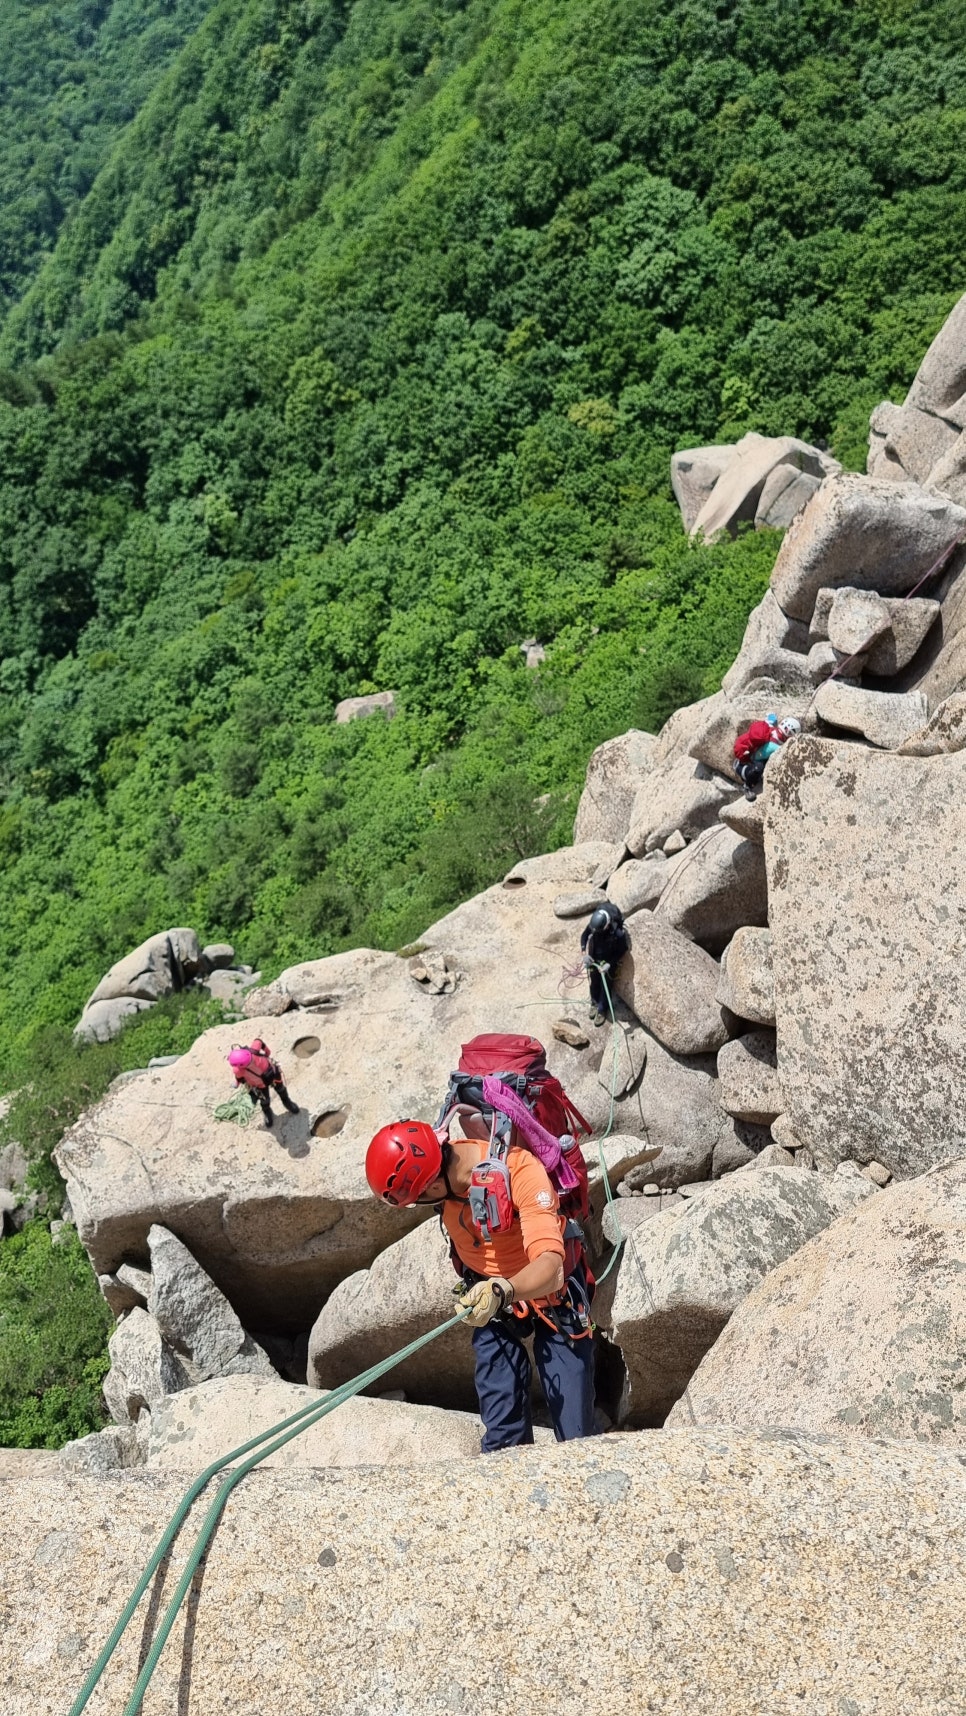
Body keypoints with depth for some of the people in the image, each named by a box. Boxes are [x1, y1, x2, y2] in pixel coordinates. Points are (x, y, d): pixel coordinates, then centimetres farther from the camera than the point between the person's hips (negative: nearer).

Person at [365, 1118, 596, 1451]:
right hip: (488, 1296, 4)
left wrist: (502, 1291, -64)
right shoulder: (439, 1162, -20)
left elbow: (550, 1265, -44)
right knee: (501, 1431, 3)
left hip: (553, 1297, -4)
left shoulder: (522, 1172, -36)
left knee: (574, 1430, -3)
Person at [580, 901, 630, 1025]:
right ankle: (594, 1003, 45)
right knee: (594, 981, 21)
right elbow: (584, 936, -5)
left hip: (609, 961, -4)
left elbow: (622, 951, -19)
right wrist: (584, 953, -17)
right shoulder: (592, 924, -26)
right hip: (594, 958, 4)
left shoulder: (618, 933, -37)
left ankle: (602, 1010, 30)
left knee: (605, 985, 10)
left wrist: (609, 964, -28)